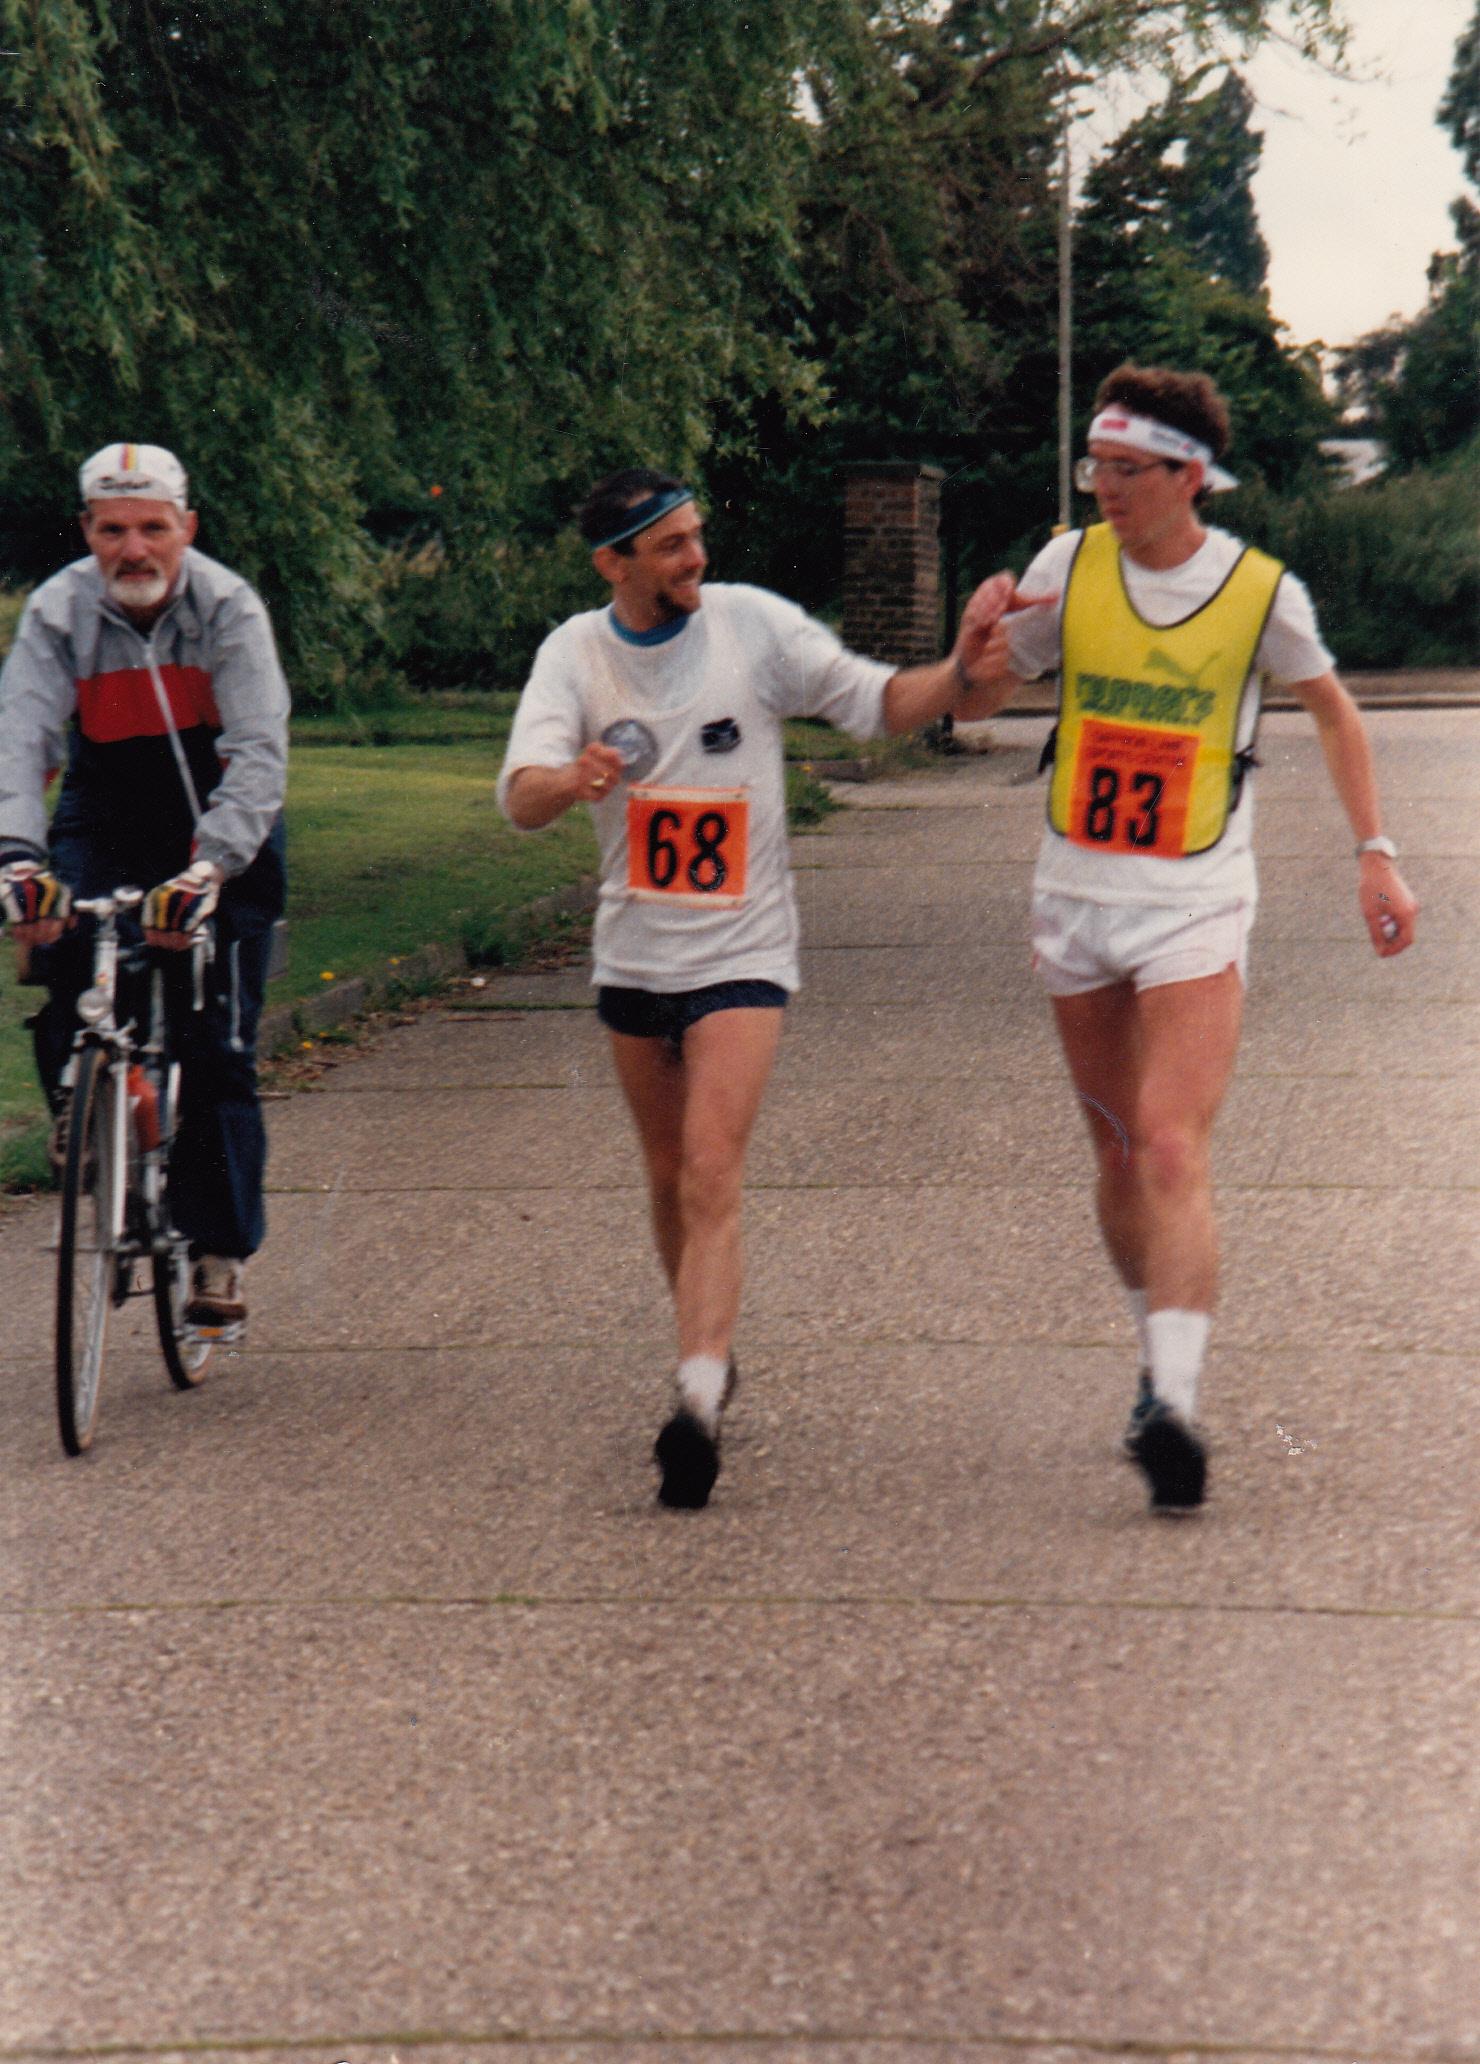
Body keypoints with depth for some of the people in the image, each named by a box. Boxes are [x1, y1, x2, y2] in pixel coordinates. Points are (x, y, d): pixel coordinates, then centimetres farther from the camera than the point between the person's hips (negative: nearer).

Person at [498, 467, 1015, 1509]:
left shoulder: (753, 623, -8)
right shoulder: (576, 652, -3)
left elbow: (883, 703, -4)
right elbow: (520, 794, -16)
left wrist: (963, 667, -24)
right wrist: (572, 781, -39)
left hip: (741, 952, -4)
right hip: (633, 952, 4)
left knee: (712, 1177, -17)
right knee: (669, 1178, 16)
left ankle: (699, 1404, -24)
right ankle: (710, 1353, 37)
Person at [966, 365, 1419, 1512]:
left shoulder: (1263, 592, -5)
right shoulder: (1069, 568, 0)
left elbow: (1331, 708, 13)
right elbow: (978, 701, 8)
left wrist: (1375, 853, 8)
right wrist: (983, 649, -16)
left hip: (1196, 909, -3)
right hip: (1075, 899, 4)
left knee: (1174, 1155, -17)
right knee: (1119, 1155, 11)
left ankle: (1177, 1405, -24)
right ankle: (1161, 1362, 28)